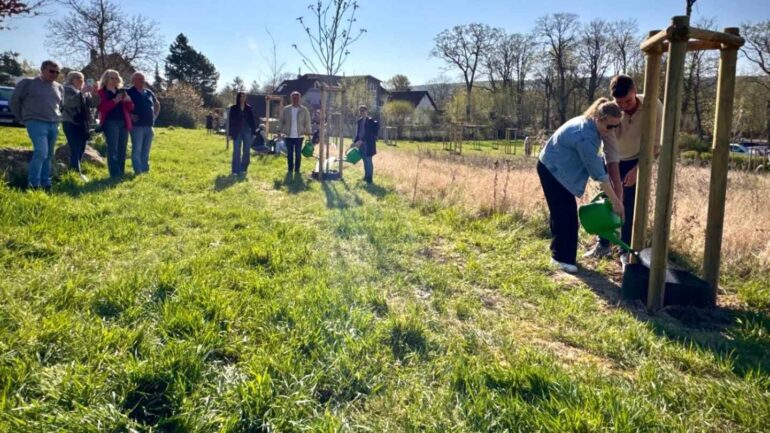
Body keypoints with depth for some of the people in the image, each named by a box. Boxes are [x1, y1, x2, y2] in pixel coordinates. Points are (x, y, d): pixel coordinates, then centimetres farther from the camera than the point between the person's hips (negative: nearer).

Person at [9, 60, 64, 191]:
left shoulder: (59, 87, 15)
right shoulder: (28, 83, -2)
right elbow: (14, 100, 2)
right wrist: (23, 118, 4)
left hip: (54, 125, 6)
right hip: (36, 123, -6)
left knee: (48, 156, 8)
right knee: (41, 153, -19)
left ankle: (46, 185, 14)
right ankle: (33, 184, -11)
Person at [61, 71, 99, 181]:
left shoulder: (86, 92, 18)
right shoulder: (67, 89, 0)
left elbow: (93, 104, 6)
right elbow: (70, 102, -18)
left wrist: (94, 94, -11)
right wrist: (81, 92, -26)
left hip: (83, 123, 7)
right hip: (70, 123, -7)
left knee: (81, 149, 8)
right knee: (75, 149, -14)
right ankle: (77, 173, -18)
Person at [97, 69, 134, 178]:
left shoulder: (121, 91, 18)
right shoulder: (101, 92, 2)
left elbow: (130, 108, 17)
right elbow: (101, 108, -12)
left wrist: (127, 100, -5)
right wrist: (115, 100, -20)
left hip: (123, 122, 6)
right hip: (110, 123, -6)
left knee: (122, 149, 6)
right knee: (113, 149, -11)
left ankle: (121, 173, 12)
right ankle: (115, 174, -12)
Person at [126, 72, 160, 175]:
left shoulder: (149, 92, 13)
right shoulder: (129, 92, -5)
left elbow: (157, 104, 28)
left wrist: (155, 115, 16)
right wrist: (129, 116, -14)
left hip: (149, 126, 6)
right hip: (137, 126, -6)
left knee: (146, 150, 11)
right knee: (137, 149, -4)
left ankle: (145, 169, 19)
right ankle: (138, 171, 0)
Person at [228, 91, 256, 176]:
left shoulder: (249, 108, 8)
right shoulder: (233, 108, 3)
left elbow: (252, 120, 8)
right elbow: (231, 121, 2)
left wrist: (253, 131, 0)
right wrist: (231, 133, -4)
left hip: (247, 132, 2)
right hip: (237, 132, -2)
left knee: (247, 152, 4)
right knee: (236, 152, -4)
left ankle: (243, 169, 15)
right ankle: (236, 171, -3)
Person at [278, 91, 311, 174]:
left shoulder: (304, 110, 0)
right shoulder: (286, 109, 3)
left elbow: (307, 122, 0)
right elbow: (281, 121, 7)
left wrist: (308, 133, -5)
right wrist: (279, 131, 2)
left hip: (299, 136, -1)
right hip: (289, 136, 1)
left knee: (298, 154, 4)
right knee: (289, 154, 7)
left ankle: (297, 169, 13)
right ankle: (290, 169, 17)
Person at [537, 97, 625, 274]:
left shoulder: (590, 125, -2)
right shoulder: (585, 135, -32)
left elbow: (594, 162, 10)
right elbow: (597, 171, -29)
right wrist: (616, 201, -23)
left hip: (558, 169, 10)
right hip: (551, 170, -10)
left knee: (561, 211, 15)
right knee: (565, 212, -8)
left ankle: (558, 251, 28)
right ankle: (562, 257, 0)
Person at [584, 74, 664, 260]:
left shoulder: (653, 106, -29)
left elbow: (655, 144, -21)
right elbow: (610, 152, -33)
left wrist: (637, 170, -26)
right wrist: (617, 187, -38)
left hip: (638, 161, -1)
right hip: (613, 161, 1)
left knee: (630, 206, -5)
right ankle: (603, 245, 20)